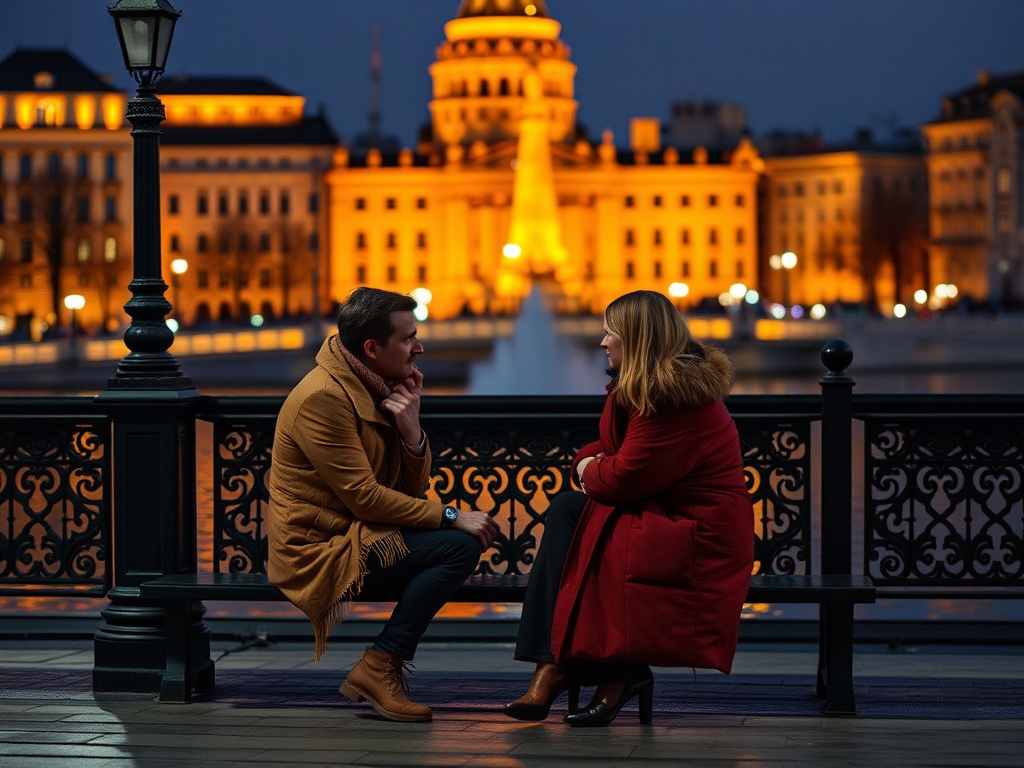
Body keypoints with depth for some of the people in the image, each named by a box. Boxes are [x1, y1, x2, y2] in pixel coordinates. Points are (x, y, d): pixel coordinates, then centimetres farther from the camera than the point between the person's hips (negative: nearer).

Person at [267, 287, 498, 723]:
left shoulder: (380, 388, 11)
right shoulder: (323, 398, -18)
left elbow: (413, 489, 8)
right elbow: (365, 498, -20)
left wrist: (412, 429, -10)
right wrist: (450, 517, -15)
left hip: (357, 535, 10)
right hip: (320, 551, -10)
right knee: (460, 546, -19)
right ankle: (377, 669, -15)